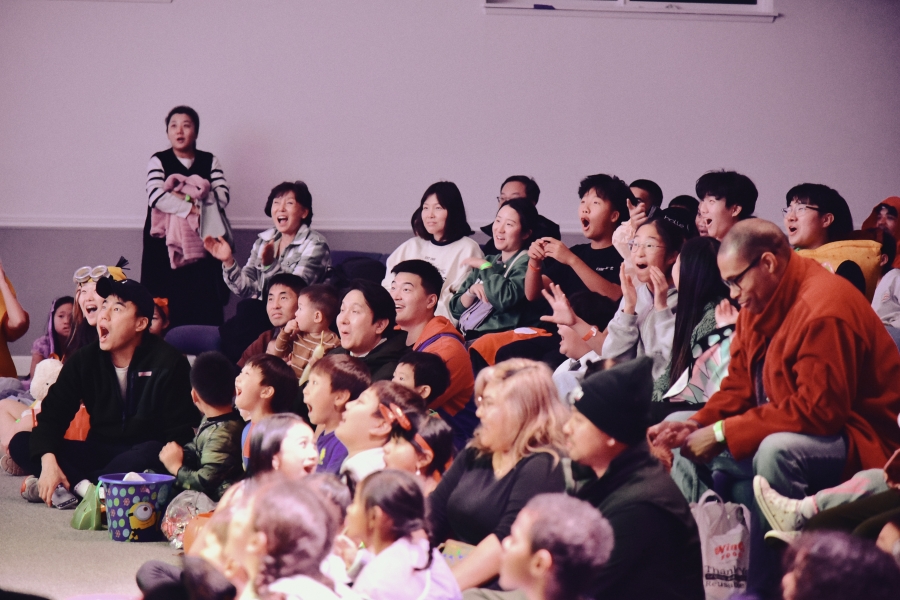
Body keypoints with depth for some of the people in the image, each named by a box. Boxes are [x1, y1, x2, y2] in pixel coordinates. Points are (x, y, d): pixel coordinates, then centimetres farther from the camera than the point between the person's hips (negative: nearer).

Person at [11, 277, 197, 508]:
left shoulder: (167, 362, -11)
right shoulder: (85, 361, 0)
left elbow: (179, 432, -11)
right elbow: (52, 415, -3)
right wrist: (48, 460, -22)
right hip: (100, 453, 4)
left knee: (151, 453, -40)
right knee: (20, 443, -14)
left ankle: (71, 487, -34)